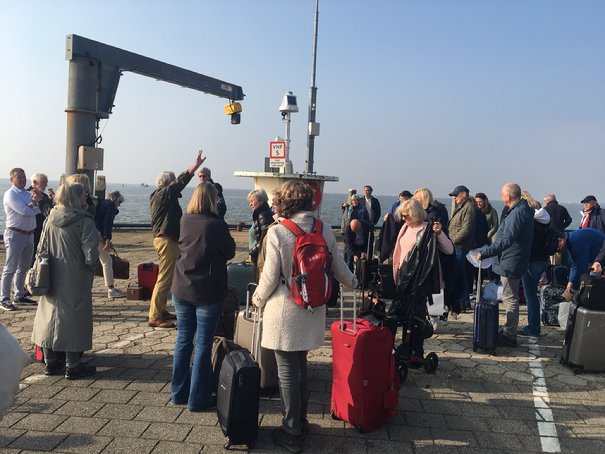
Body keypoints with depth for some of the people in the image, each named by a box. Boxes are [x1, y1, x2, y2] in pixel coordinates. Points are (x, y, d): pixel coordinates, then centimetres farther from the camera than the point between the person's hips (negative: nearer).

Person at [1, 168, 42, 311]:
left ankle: (19, 296, 28)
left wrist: (34, 201, -18)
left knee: (24, 267, 16)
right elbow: (24, 211, -21)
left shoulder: (28, 193, 12)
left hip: (29, 234, 8)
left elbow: (36, 210, 0)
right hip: (15, 234, -8)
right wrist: (34, 202, -4)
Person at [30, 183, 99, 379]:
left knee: (52, 315, 15)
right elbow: (91, 255, -20)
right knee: (74, 317, 3)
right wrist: (92, 267, -1)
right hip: (76, 280, -6)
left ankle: (52, 362, 25)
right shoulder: (84, 222, -17)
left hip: (53, 279, 6)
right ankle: (73, 366, 12)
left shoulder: (50, 220, 2)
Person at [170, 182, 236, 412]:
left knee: (183, 339, 16)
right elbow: (230, 252, -3)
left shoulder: (184, 221, -2)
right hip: (208, 292, -5)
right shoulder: (217, 225, -16)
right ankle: (198, 398, 13)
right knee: (203, 343, 5)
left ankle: (179, 392, 27)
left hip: (182, 289, 5)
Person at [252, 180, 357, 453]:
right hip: (311, 311, 5)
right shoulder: (325, 230, -2)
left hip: (283, 312, -5)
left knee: (287, 372, 7)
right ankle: (300, 422, 37)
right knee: (300, 367, 22)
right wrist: (353, 282, 30)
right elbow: (338, 267, 8)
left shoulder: (277, 232, -16)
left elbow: (270, 277, -13)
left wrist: (258, 299, 7)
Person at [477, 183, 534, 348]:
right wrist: (486, 251, 19)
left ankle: (510, 336, 5)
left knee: (510, 299, -3)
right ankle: (509, 331, 31)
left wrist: (485, 252, -27)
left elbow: (506, 240, -29)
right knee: (510, 298, 19)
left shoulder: (517, 213, -21)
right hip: (511, 262, 11)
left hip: (510, 264, -11)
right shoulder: (522, 210, 12)